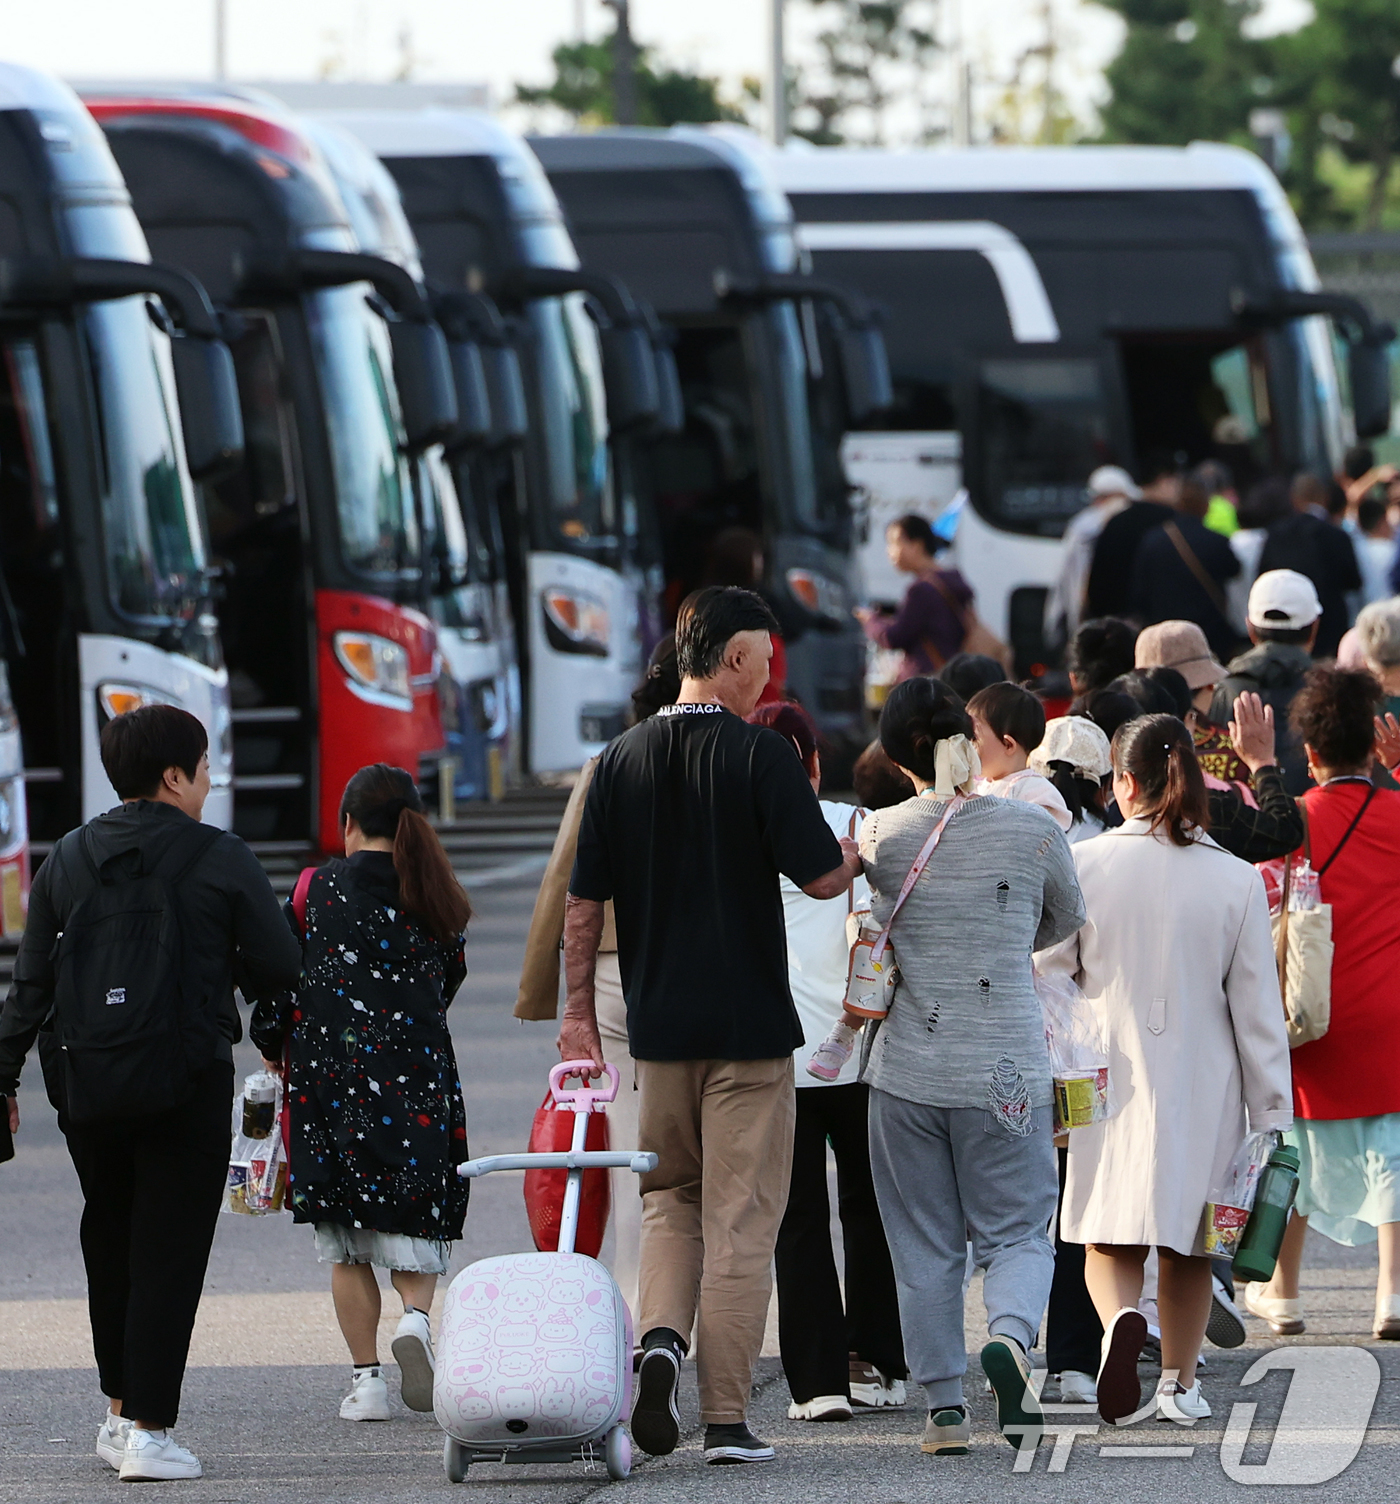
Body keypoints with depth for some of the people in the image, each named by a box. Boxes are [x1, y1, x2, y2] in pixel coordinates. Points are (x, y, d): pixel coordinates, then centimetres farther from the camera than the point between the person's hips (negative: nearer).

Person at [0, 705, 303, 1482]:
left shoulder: (67, 859, 5)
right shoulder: (221, 859, -7)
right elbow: (281, 967, -4)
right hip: (188, 1083, -4)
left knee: (110, 1242, 19)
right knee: (169, 1250, 1)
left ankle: (120, 1411, 24)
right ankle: (149, 1430, -2)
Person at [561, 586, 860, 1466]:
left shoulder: (624, 760, 4)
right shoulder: (758, 754, -10)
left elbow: (583, 902, 5)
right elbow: (822, 878, -12)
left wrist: (579, 1010, 13)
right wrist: (860, 855, 10)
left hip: (658, 1025, 4)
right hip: (750, 1023, -4)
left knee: (671, 1197, 19)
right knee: (741, 1217, 2)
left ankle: (661, 1336, -8)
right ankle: (727, 1418, 1)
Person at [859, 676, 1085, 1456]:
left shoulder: (880, 836, -3)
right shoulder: (1033, 829, -4)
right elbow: (1068, 919, 14)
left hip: (909, 1063, 1)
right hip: (1007, 1067, -1)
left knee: (925, 1246, 10)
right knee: (1018, 1232, 7)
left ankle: (945, 1405, 9)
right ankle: (1011, 1337, -22)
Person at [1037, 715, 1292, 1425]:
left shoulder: (1083, 864, -7)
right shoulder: (1237, 881, -5)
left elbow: (1045, 974, -3)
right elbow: (1259, 1011, -3)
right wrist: (1271, 1113, 4)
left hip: (1113, 1080, -1)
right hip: (1203, 1088, 1)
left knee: (1110, 1237, 4)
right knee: (1187, 1240, 16)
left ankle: (1121, 1318, -27)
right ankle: (1180, 1384, 21)